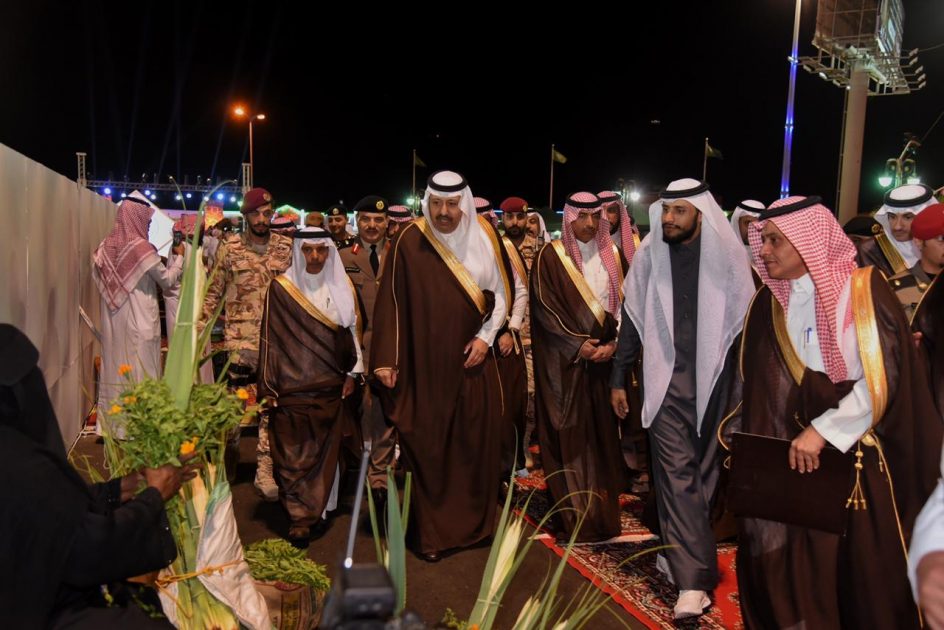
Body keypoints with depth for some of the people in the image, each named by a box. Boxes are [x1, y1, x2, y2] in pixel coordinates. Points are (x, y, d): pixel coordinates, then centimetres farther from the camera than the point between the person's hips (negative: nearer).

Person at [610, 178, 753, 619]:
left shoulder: (726, 257, -3)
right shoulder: (649, 256, 1)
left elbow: (745, 322, 0)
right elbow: (633, 318, 8)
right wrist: (618, 379, 9)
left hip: (713, 381, 0)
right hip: (665, 382, 0)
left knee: (705, 471, 9)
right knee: (677, 472, -5)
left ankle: (683, 553, 27)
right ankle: (693, 580, -2)